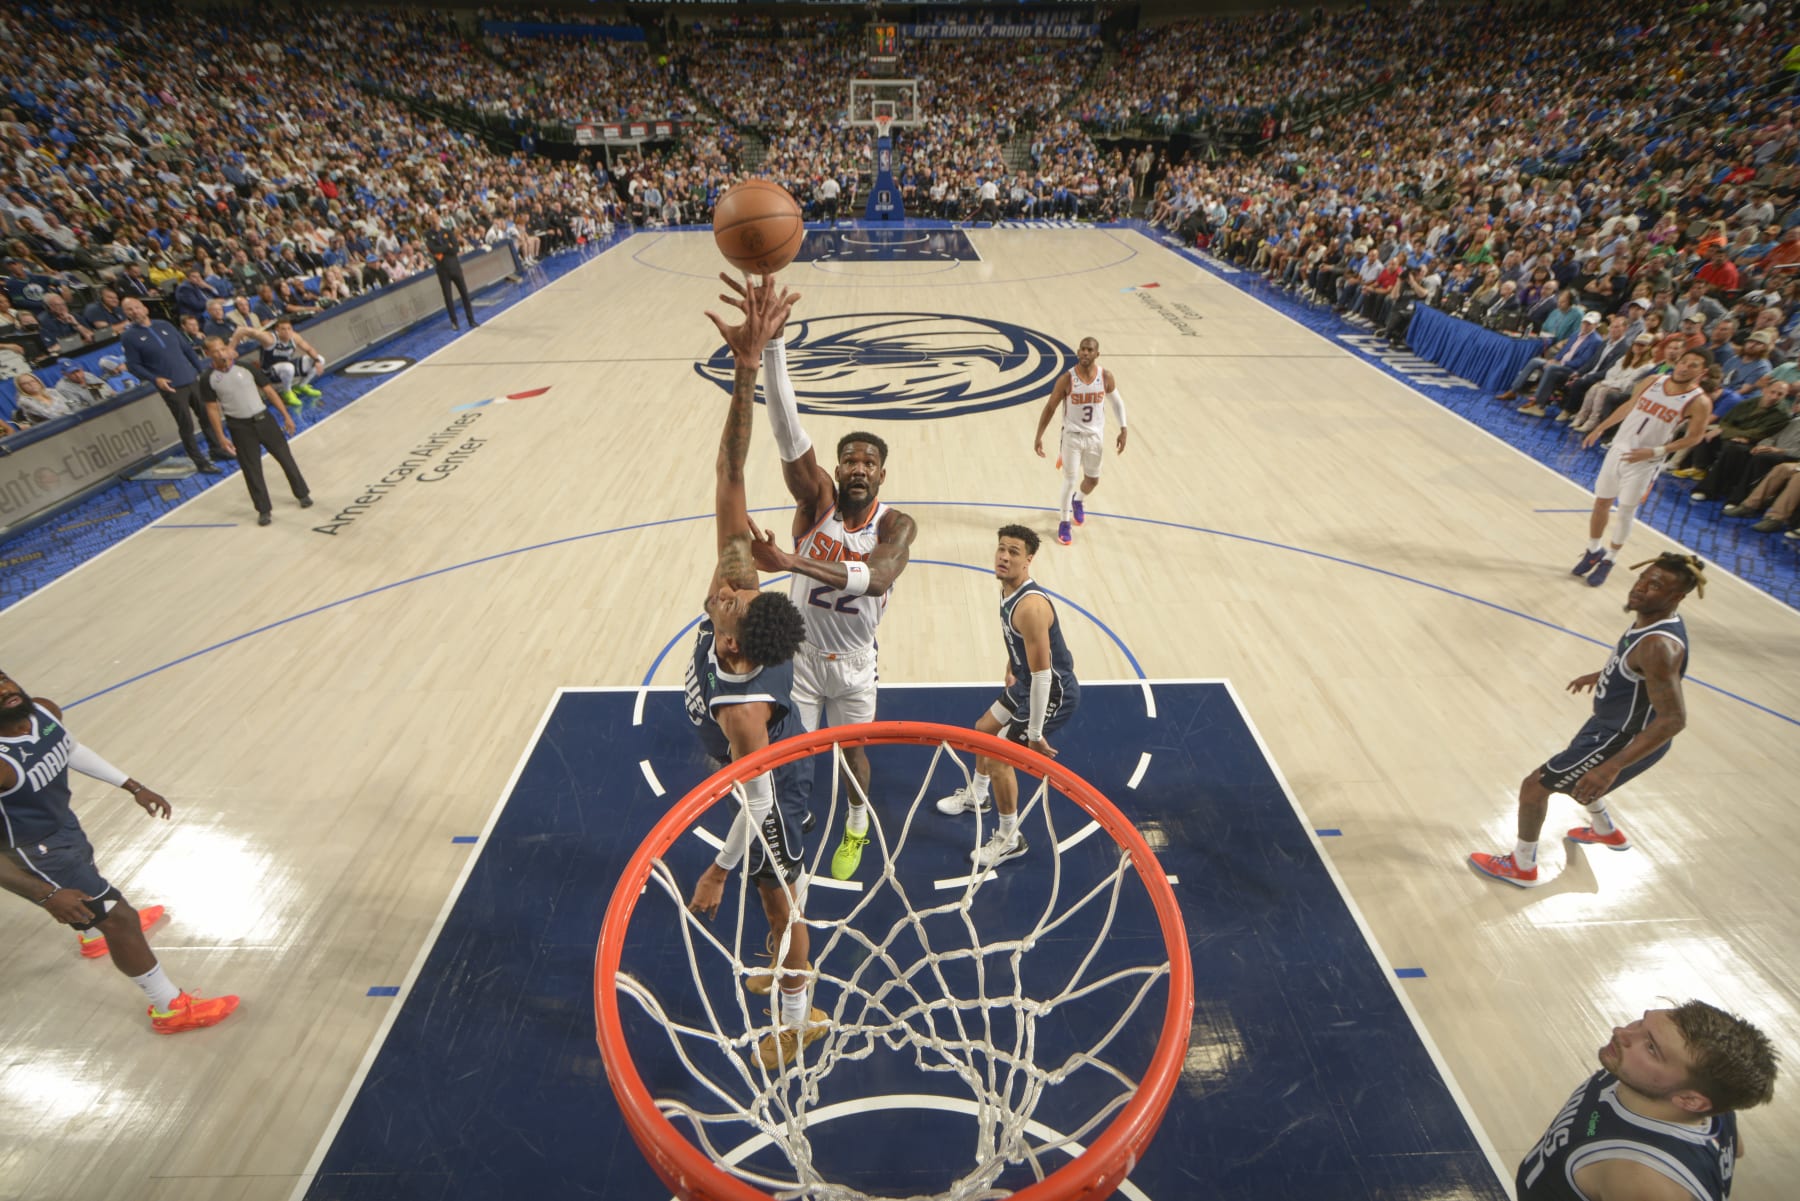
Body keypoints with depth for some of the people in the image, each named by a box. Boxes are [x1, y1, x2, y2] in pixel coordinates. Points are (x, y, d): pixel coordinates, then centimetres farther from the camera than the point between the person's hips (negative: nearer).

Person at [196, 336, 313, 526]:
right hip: (240, 427, -1)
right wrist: (221, 437, -3)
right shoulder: (208, 379, -5)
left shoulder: (246, 367, -5)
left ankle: (302, 494, 28)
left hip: (263, 419, 1)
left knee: (285, 458, 9)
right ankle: (264, 510, 11)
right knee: (252, 470, 3)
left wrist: (286, 415, -1)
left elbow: (268, 390, 1)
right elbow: (212, 408, 0)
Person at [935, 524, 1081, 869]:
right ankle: (976, 796, 50)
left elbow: (1042, 674, -31)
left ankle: (1010, 839, 16)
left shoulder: (1030, 606, -33)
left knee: (998, 757, -7)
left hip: (1054, 693, -10)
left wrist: (1036, 734, -26)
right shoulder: (1007, 588, -4)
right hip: (1028, 682, 10)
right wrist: (1011, 667, 28)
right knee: (984, 730, 24)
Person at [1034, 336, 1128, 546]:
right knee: (1070, 480, -4)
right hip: (1072, 435, -3)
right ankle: (1064, 523, 13)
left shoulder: (1106, 377, -9)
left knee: (1093, 480, 15)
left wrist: (1123, 430, 0)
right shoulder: (1067, 379, -17)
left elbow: (1116, 402, 6)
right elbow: (1050, 408, -9)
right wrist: (1038, 437, -10)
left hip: (1095, 436, 3)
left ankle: (1078, 501, 48)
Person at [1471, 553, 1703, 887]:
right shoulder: (1655, 619, -5)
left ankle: (1522, 867, 20)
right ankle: (1606, 832, 60)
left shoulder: (1658, 645, -35)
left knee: (1535, 786, 0)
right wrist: (1600, 675, 32)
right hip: (1614, 725, 9)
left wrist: (1612, 767, -40)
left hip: (1623, 740, -9)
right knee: (1572, 774, 34)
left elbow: (1673, 719, -36)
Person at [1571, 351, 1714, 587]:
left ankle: (1609, 560, 19)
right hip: (1619, 449, 4)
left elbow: (1694, 437, -9)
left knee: (1626, 513, 3)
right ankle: (1594, 551, 29)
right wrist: (1600, 428, 14)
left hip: (1645, 463, -4)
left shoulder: (1699, 402, -13)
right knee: (1601, 503, 11)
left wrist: (1655, 452, -20)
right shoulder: (1652, 381, -1)